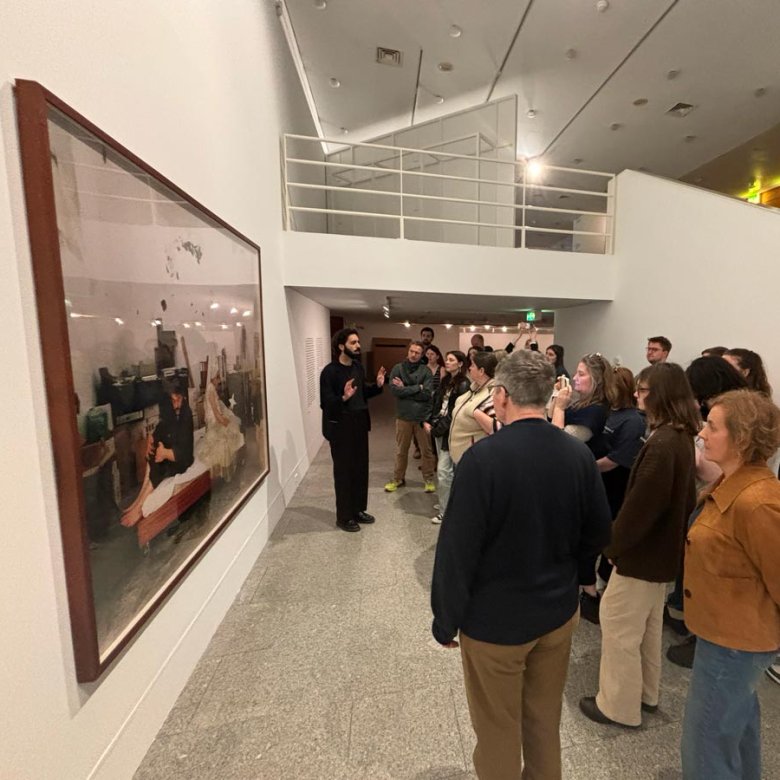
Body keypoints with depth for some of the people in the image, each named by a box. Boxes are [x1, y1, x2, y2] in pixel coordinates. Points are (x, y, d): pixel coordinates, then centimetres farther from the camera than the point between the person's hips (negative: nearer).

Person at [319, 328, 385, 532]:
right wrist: (343, 398, -35)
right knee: (344, 471, 3)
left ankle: (358, 510, 31)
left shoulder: (358, 367, 7)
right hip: (340, 427, -7)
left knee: (361, 469, 15)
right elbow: (325, 403, -19)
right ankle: (344, 517, 19)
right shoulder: (330, 371, -16)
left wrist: (378, 385, 1)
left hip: (360, 424, 7)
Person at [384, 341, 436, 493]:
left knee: (427, 450, 11)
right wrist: (417, 387, -16)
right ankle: (398, 479, 32)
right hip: (403, 416, 1)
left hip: (423, 416, -1)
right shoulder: (398, 368, -3)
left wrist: (405, 389, -14)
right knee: (401, 450, 15)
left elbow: (427, 394, -15)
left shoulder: (426, 371, -5)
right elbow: (394, 390, -16)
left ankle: (428, 479, 28)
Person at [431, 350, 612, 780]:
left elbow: (457, 549, -21)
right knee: (545, 723, 27)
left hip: (494, 621, -5)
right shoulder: (579, 454, -10)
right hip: (559, 613, 5)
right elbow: (598, 535, 2)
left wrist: (445, 620, -7)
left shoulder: (483, 456, -27)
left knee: (499, 734, 19)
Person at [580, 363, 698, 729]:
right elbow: (682, 497, 12)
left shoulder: (662, 443, -27)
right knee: (647, 624, 24)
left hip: (642, 552, -9)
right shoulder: (681, 438, 4)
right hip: (662, 548, 10)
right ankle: (645, 693, 42)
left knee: (619, 627, 8)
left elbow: (640, 504, -25)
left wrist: (613, 544, -11)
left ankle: (619, 705, 25)